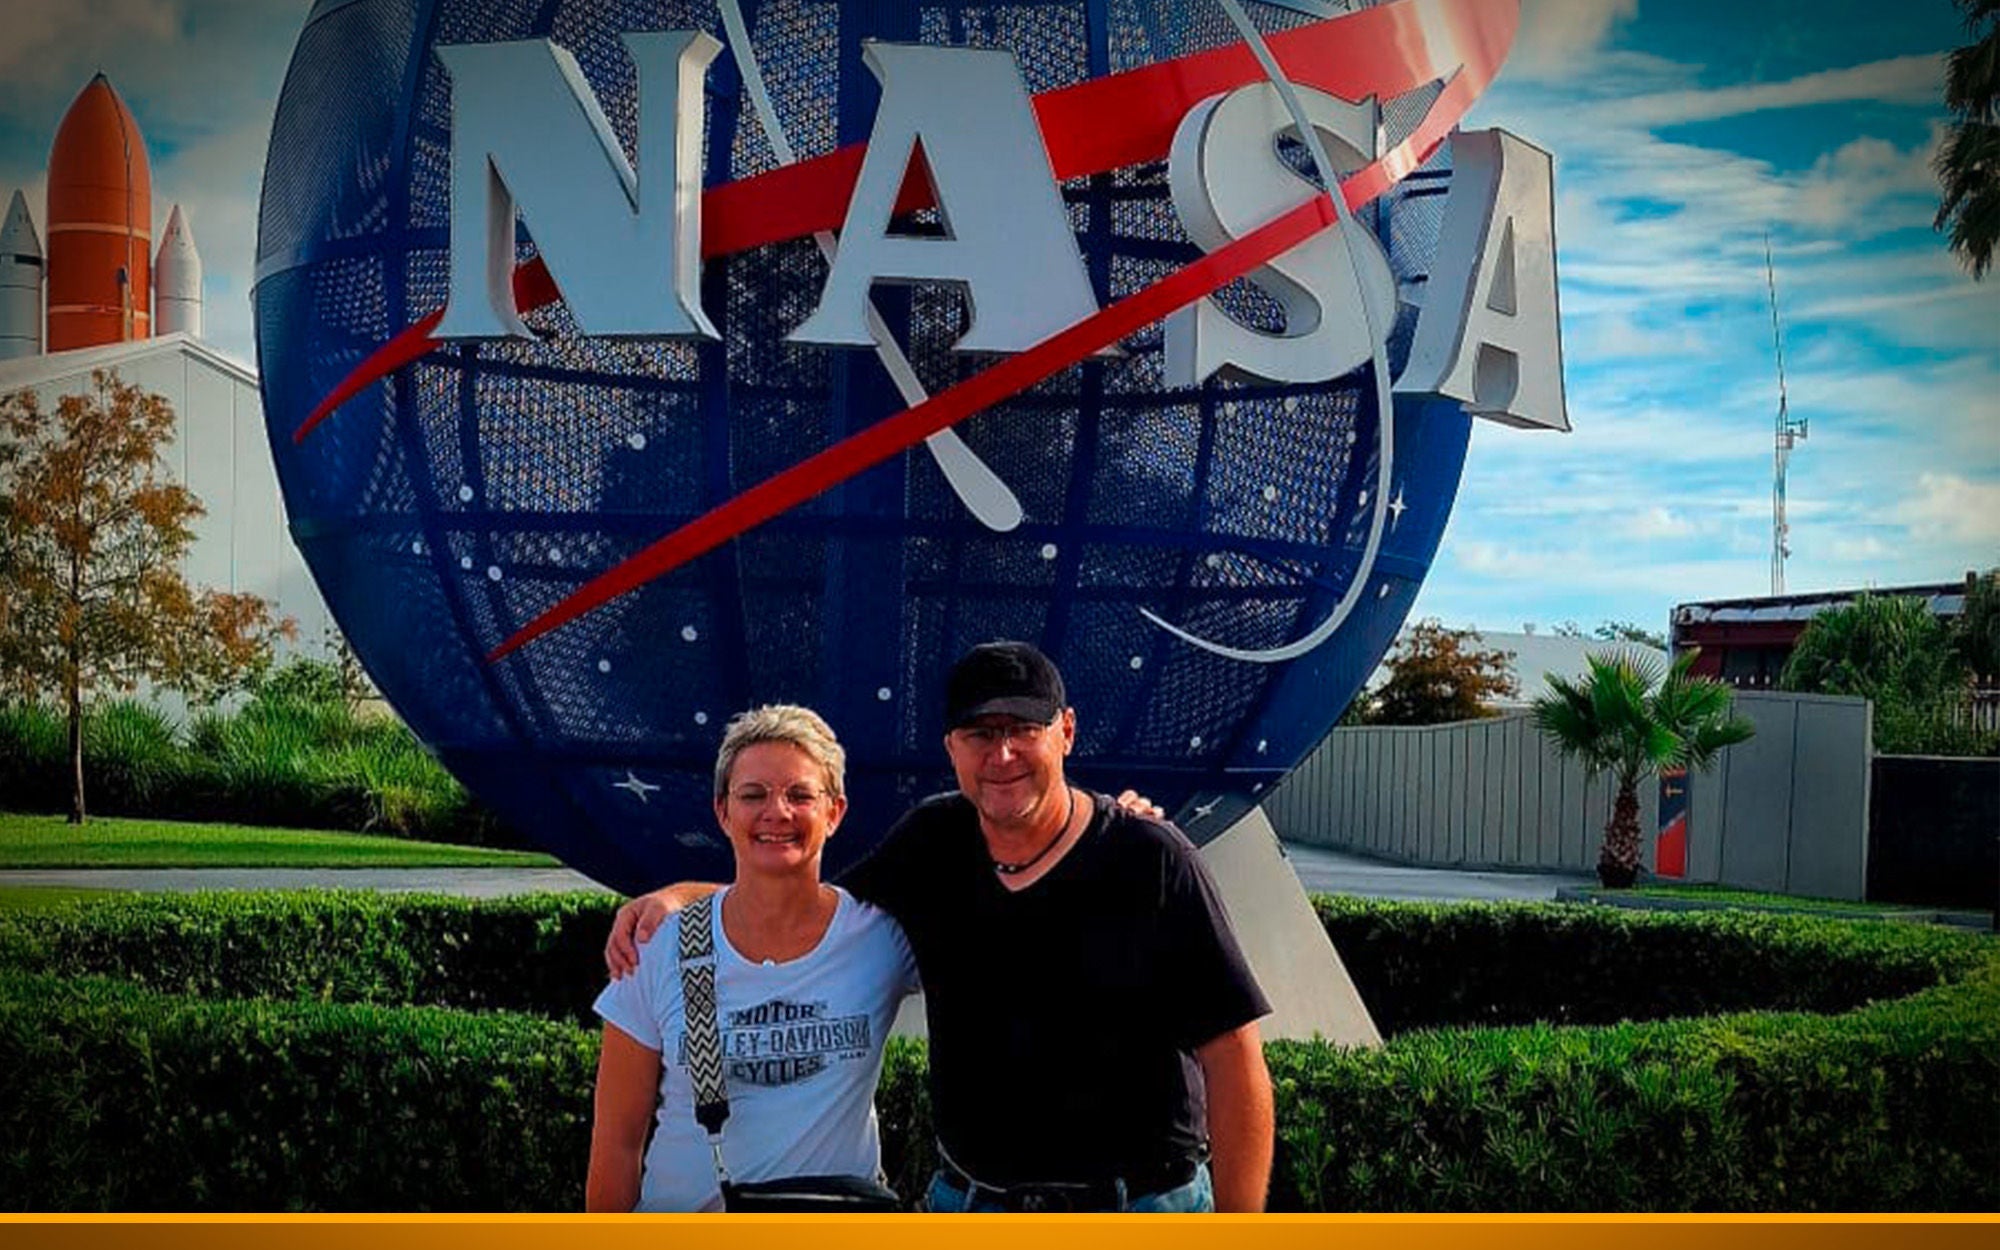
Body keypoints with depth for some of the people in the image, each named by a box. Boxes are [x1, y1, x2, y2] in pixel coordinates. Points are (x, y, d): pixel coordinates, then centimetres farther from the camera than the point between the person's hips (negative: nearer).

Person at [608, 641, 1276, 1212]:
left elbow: (1234, 1061, -10)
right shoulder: (932, 842, 3)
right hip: (966, 1202, 4)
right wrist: (680, 896, 4)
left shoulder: (1151, 860, -10)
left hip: (1144, 1212, -4)